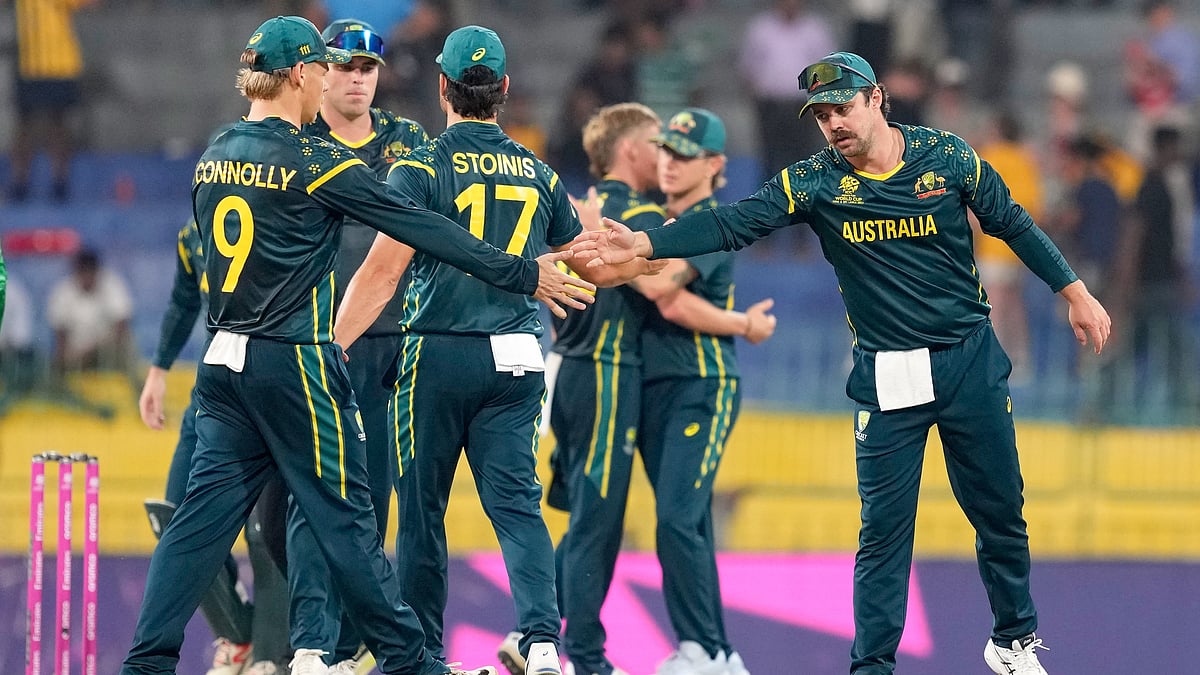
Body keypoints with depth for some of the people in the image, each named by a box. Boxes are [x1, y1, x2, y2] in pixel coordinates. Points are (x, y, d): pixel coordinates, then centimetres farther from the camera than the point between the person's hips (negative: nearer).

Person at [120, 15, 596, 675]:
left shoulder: (214, 157, 9)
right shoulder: (317, 162, -12)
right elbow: (425, 229, -11)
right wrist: (523, 274, -6)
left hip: (223, 360, 6)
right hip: (294, 365, -6)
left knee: (205, 511, 5)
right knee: (344, 515, 0)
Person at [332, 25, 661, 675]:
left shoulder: (421, 168, -4)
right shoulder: (537, 172, 10)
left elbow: (382, 272, -12)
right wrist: (647, 260, 42)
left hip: (437, 357, -3)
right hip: (514, 360, 3)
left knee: (421, 506, 7)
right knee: (516, 500, -2)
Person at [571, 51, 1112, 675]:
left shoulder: (948, 157, -3)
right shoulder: (815, 183, -5)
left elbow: (1012, 224, 8)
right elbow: (732, 224, -15)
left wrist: (1074, 294, 8)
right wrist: (642, 244, -27)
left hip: (971, 363, 1)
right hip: (886, 380, -1)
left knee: (1000, 511, 9)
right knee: (884, 524, -3)